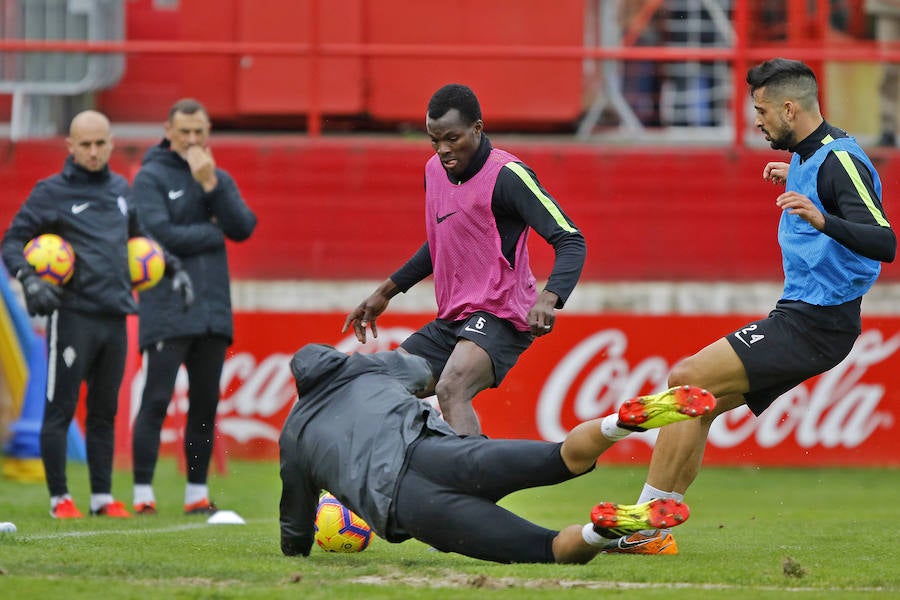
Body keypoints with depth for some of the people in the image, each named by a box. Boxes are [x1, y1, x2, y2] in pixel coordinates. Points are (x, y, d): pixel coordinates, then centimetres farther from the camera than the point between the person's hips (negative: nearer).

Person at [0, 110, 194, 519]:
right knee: (61, 408, -3)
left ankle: (102, 496, 15)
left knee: (105, 410, 10)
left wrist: (172, 268, 21)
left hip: (115, 316, 5)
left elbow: (139, 234, 30)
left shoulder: (120, 189, 15)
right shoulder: (52, 192, -2)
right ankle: (60, 498, 2)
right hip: (72, 314, -5)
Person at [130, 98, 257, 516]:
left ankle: (197, 493, 13)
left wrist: (210, 184, -10)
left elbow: (243, 228, 0)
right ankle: (143, 493, -6)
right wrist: (213, 233, -3)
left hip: (213, 310, 5)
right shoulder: (151, 178, -2)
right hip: (167, 311, -5)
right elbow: (160, 233, -15)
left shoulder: (220, 179, 15)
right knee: (156, 401, -9)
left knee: (205, 404, 7)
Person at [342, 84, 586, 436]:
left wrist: (548, 300, -36)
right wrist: (385, 292, 29)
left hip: (498, 317, -9)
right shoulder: (435, 170, 10)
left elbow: (571, 241, -19)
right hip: (450, 322, 9)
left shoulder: (506, 175, -14)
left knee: (450, 389, -34)